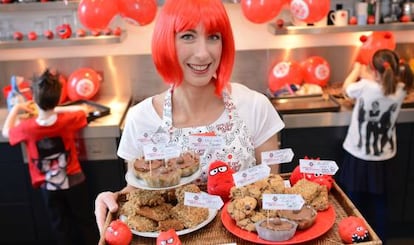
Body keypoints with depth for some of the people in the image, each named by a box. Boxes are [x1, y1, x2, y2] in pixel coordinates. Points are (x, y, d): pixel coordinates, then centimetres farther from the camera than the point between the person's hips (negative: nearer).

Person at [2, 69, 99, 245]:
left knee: (60, 226, 20)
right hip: (74, 181, 0)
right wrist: (55, 110, 0)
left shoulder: (26, 128, -21)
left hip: (48, 186, 1)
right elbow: (83, 110, 1)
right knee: (85, 221, 19)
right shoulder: (68, 120, -22)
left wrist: (15, 109, 11)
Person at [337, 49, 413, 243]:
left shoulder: (366, 87, -22)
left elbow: (346, 88, -1)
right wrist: (368, 77, 21)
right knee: (379, 204, 18)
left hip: (359, 156, -3)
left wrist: (357, 70, 15)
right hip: (383, 157, 4)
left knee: (355, 203, 13)